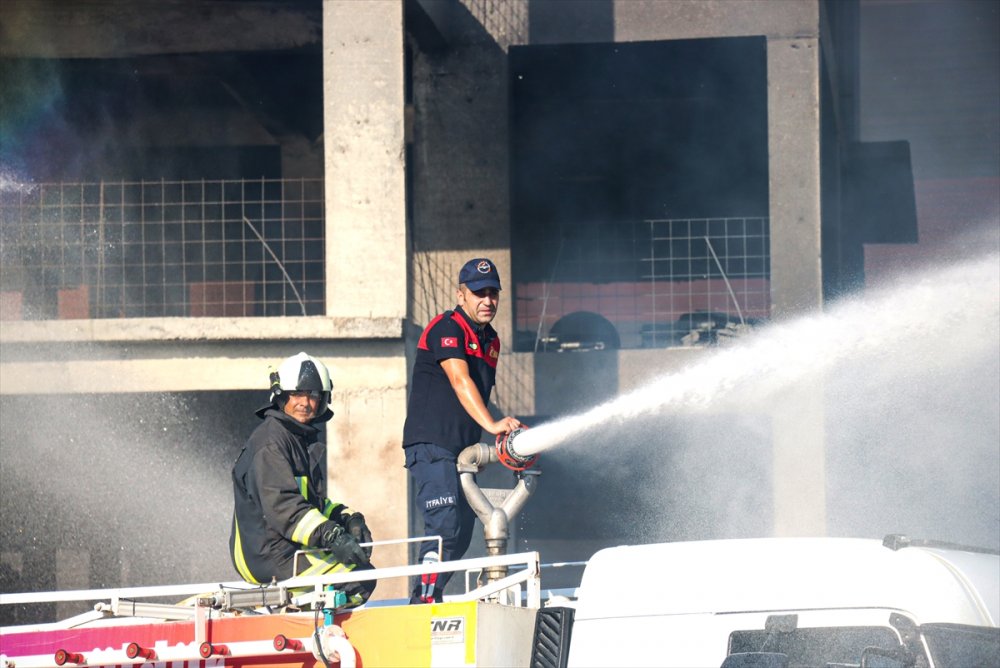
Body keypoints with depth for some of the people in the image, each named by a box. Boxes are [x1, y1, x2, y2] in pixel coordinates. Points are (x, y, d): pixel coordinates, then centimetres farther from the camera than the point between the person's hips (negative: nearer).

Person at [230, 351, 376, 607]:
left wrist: (348, 520, 4)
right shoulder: (269, 442, -14)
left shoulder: (306, 440, 18)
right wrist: (332, 537, -34)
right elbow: (281, 507, -25)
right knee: (360, 578, -16)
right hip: (270, 555, -10)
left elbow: (315, 502, 23)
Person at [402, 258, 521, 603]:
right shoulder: (446, 328, -11)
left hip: (462, 451, 9)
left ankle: (424, 599, 16)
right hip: (430, 446, -9)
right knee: (445, 526, -19)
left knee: (462, 532, 9)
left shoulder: (490, 340, 16)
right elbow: (460, 380, -25)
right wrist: (490, 424, -37)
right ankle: (425, 602, -19)